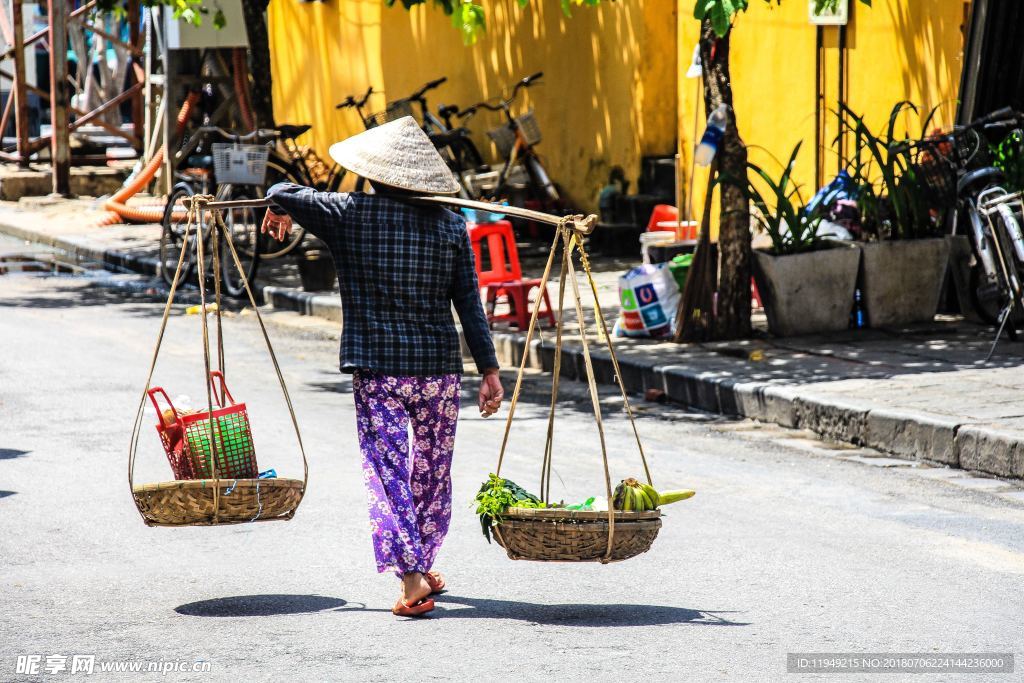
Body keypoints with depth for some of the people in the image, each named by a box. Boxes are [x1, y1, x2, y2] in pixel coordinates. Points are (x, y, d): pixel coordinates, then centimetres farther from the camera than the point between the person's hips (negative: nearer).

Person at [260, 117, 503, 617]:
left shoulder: (350, 215, -5)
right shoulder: (450, 225, 2)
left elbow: (283, 194, 0)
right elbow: (470, 306, 1)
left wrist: (280, 211, 24)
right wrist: (489, 369, 5)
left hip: (377, 372, -3)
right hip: (440, 370, 3)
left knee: (388, 473, -3)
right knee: (432, 471, 18)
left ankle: (412, 578, -16)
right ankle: (424, 566, 31)